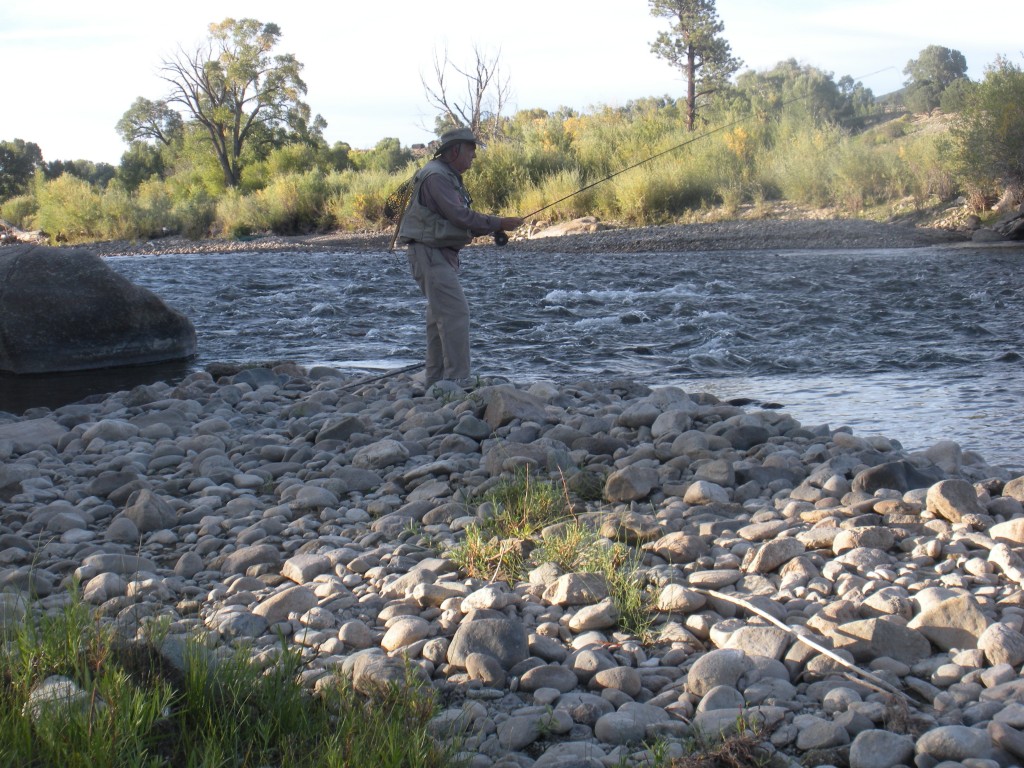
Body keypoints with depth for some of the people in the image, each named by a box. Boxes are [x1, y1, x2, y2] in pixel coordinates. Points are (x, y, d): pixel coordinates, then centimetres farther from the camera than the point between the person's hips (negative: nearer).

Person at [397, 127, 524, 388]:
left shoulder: (450, 177, 18)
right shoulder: (435, 176, -16)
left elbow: (460, 219, 20)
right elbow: (460, 216, -23)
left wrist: (492, 229, 5)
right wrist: (498, 224, -17)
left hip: (442, 254, 11)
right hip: (429, 253, -11)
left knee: (440, 316, 13)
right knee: (455, 312, -16)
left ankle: (435, 381, 18)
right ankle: (457, 381, -17)